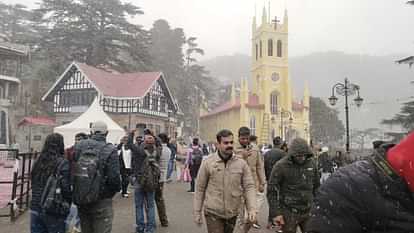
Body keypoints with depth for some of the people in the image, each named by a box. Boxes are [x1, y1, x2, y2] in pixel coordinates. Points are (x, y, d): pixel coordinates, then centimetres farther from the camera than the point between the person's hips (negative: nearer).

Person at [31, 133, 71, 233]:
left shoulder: (38, 162, 5)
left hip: (35, 209, 6)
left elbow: (34, 185, 11)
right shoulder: (63, 164, -15)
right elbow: (66, 188, -18)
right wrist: (68, 204, -2)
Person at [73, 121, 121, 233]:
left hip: (80, 201, 5)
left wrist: (77, 191, 16)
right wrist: (117, 188, 2)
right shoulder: (110, 150, -16)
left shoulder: (79, 146, -2)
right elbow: (114, 177, -19)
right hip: (101, 202, -5)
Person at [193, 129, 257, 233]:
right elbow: (200, 189, -1)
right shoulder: (208, 163, -7)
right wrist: (197, 212, 0)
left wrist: (252, 208, -16)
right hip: (213, 213, -3)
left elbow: (249, 186, -3)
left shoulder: (241, 163, -3)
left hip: (232, 214, 3)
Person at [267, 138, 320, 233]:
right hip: (289, 213, -4)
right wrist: (275, 213, -12)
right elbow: (272, 190, -10)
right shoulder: (281, 166, -13)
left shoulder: (311, 163, 1)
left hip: (307, 211, 4)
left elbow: (316, 186, 13)